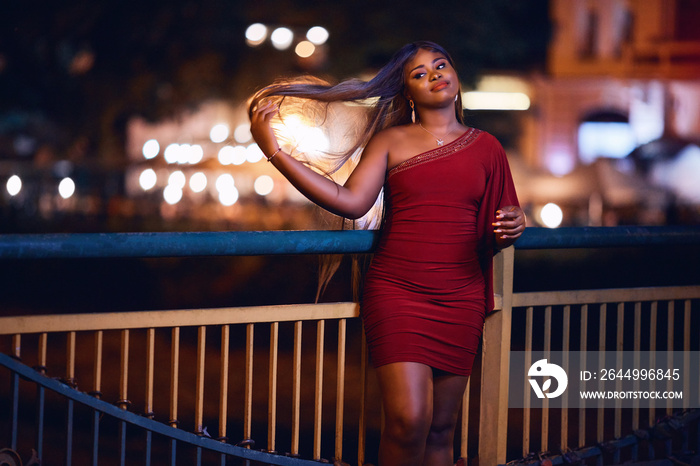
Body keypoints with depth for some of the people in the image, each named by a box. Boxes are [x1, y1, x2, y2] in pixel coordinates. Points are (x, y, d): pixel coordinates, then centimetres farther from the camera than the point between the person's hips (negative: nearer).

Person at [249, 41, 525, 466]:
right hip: (397, 291, -2)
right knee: (409, 419, -17)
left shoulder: (485, 147, 11)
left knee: (442, 429, 5)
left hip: (460, 298, 3)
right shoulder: (390, 141, 5)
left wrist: (512, 229, -8)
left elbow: (495, 236, 17)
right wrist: (273, 150, -17)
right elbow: (351, 201, -11)